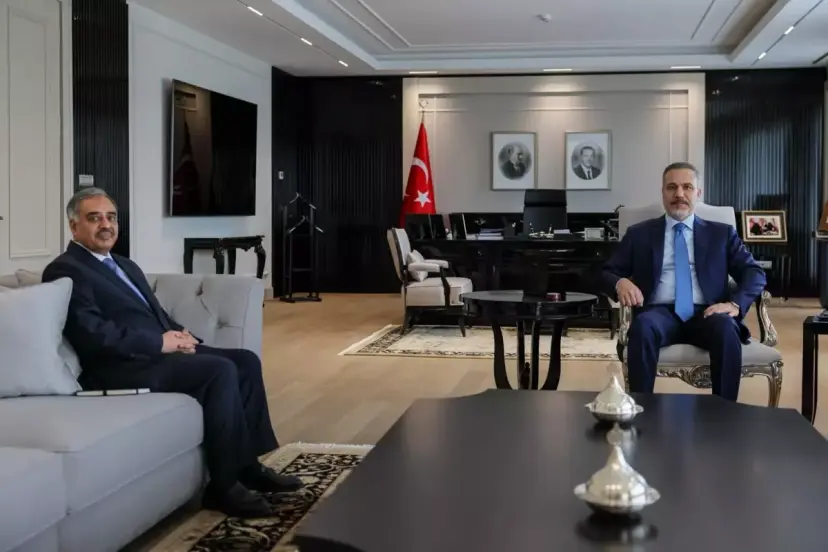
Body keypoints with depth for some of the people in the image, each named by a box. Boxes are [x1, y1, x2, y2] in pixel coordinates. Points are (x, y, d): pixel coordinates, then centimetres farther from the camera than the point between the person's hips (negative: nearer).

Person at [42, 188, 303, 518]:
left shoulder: (126, 266, 24)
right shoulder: (65, 271, -6)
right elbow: (92, 334, -19)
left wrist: (179, 334, 1)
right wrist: (160, 342, -17)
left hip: (159, 350, 10)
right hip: (120, 367, -9)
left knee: (245, 361, -4)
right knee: (221, 370, -26)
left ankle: (248, 465, 1)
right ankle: (224, 485, -19)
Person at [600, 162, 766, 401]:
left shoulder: (722, 233, 19)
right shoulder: (639, 233, 18)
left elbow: (755, 273, 10)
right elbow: (606, 273, 14)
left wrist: (735, 304, -10)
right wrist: (620, 282, -12)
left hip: (705, 314, 1)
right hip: (659, 314, 0)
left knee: (726, 328, -35)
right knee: (642, 326, -36)